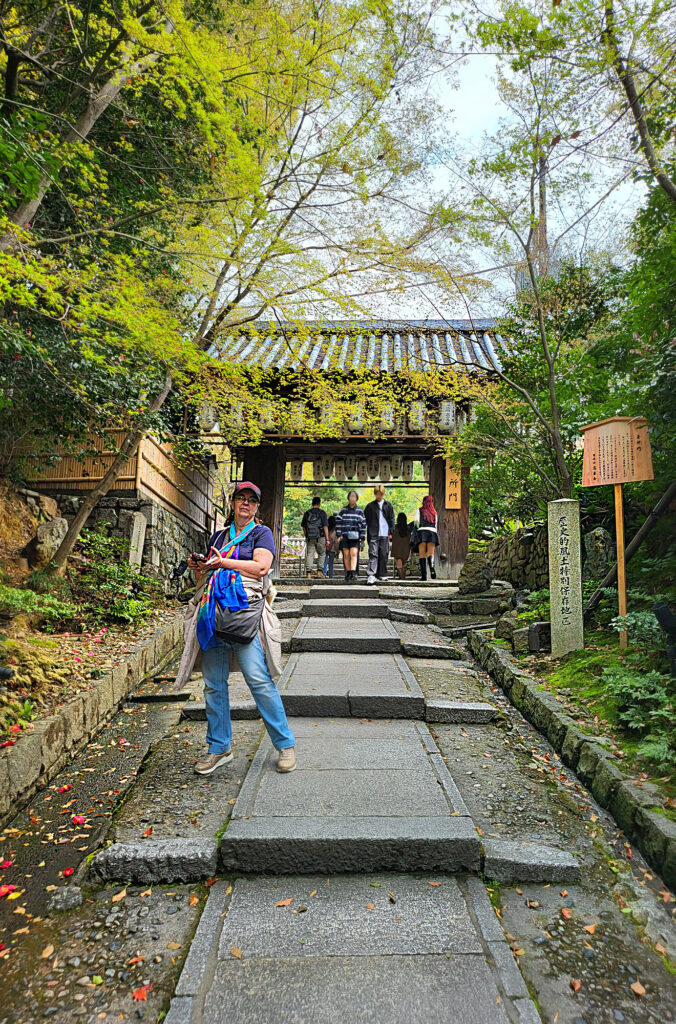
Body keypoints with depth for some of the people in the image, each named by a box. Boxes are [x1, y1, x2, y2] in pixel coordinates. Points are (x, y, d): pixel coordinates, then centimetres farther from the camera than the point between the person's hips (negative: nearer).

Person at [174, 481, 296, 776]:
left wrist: (224, 562, -8)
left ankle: (285, 745, 3)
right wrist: (198, 568, 6)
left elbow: (261, 567, -8)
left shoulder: (261, 533, 8)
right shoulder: (219, 535, 23)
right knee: (213, 684, 7)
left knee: (259, 679, -11)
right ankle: (219, 748, 22)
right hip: (212, 613, 5)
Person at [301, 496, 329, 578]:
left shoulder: (307, 513, 7)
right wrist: (327, 539, -6)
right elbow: (325, 526, -7)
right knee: (321, 554, 12)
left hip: (309, 537, 3)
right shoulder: (322, 512, -3)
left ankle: (308, 573, -4)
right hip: (320, 537, -3)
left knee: (310, 554, 3)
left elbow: (304, 527, 11)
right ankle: (319, 571, 5)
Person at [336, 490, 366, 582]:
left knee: (354, 554, -13)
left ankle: (353, 573, -22)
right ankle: (348, 573, 10)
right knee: (346, 555, 2)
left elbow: (363, 524, 8)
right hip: (345, 536, 1)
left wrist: (362, 538, 2)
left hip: (355, 536, -1)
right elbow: (338, 522, 7)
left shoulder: (359, 511, 8)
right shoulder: (343, 510, 7)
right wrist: (339, 535, -1)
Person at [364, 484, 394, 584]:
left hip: (385, 534, 2)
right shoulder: (370, 506, 6)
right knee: (373, 554, -9)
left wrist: (391, 532, 4)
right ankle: (371, 575, -14)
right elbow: (366, 519, 7)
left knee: (384, 555, 6)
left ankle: (382, 574, 16)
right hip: (373, 534, -2)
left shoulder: (388, 505, 10)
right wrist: (368, 533, 0)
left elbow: (391, 519, 11)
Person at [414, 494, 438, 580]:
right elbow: (435, 524, 21)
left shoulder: (419, 510, 10)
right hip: (432, 532, 2)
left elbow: (416, 521, 2)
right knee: (431, 552, -7)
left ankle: (423, 574, -11)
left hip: (422, 532, -2)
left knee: (422, 554, -2)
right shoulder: (434, 512, 20)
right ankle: (432, 568, -36)